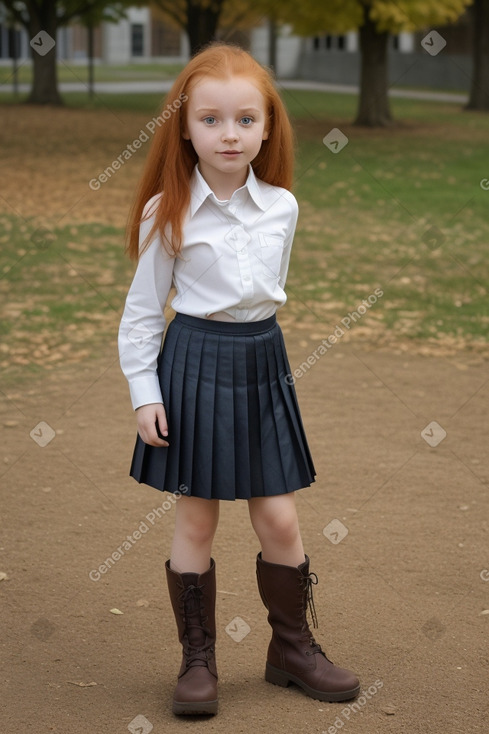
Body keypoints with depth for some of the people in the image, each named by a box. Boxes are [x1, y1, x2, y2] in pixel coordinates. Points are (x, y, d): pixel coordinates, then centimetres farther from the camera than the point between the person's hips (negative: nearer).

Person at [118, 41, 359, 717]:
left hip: (262, 363, 3)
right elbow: (143, 311, -3)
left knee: (279, 518, 6)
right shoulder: (168, 213, -8)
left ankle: (293, 647, 24)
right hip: (195, 363, -3)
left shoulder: (282, 206, 1)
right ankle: (198, 657, 18)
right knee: (195, 521, 4)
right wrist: (144, 393, -7)